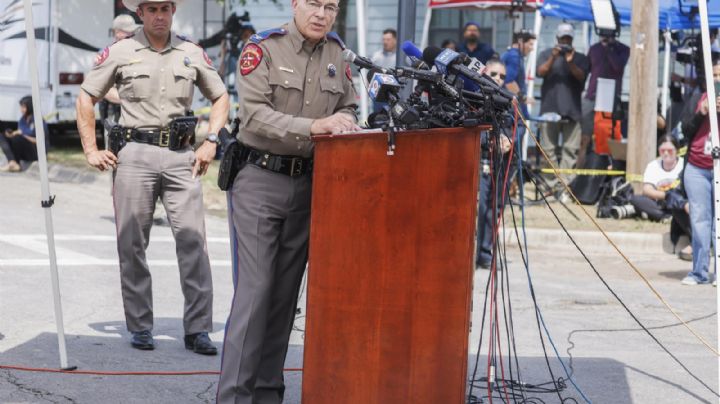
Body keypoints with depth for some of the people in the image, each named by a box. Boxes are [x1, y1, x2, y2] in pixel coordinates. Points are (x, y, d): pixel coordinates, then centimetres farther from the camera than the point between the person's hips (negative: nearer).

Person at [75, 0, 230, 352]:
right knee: (132, 245, 1)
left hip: (181, 155, 1)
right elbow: (86, 98, 11)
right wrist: (91, 150, 5)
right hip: (136, 155, -1)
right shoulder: (119, 53, 5)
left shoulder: (192, 54, 11)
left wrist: (210, 143, 9)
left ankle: (197, 329, -4)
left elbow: (220, 98, 22)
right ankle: (140, 328, 11)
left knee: (193, 240, -7)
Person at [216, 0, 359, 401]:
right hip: (261, 179, -5)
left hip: (307, 183, 5)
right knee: (255, 288, -11)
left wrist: (345, 125, -8)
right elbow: (255, 112, -20)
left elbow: (348, 108, 15)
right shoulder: (263, 48, -9)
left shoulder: (337, 53, 8)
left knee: (286, 292, 9)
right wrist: (315, 126, -31)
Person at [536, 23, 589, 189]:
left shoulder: (580, 58, 12)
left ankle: (566, 184, -8)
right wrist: (553, 58, -14)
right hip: (550, 108, 0)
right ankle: (551, 183, 0)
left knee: (570, 149, -7)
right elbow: (541, 72, -1)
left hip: (572, 110, 0)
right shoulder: (547, 54, 13)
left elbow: (581, 77, -1)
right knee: (549, 149, -3)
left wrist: (571, 62, -16)